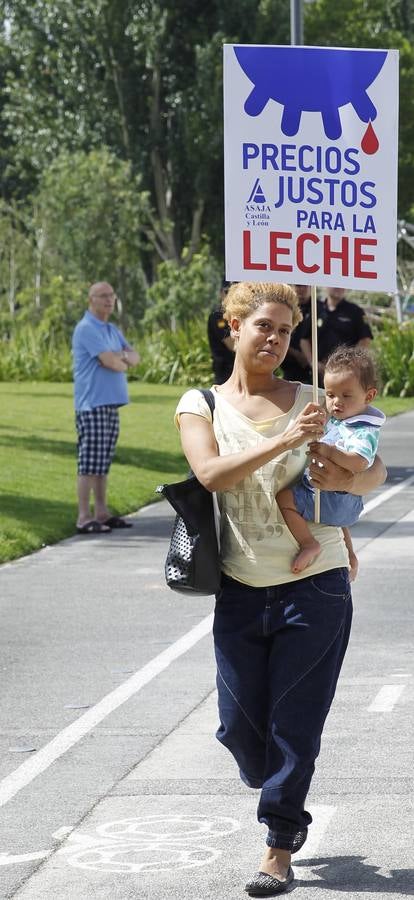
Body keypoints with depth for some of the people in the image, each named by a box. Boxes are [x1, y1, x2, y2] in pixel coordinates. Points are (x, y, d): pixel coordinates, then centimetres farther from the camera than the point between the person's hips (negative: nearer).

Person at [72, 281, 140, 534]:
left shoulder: (112, 330, 19)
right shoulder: (87, 329, -11)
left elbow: (134, 357, 13)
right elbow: (111, 361, -18)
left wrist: (121, 357, -9)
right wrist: (123, 363, 4)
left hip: (111, 404, 9)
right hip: (93, 404, -9)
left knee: (104, 462, 12)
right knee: (90, 462, -9)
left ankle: (102, 512, 17)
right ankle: (84, 518, -8)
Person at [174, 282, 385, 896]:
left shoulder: (308, 402, 3)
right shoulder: (201, 404, 2)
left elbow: (375, 472, 4)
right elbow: (211, 472, -17)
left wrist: (346, 479, -19)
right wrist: (286, 440, -28)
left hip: (315, 585, -1)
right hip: (242, 590, 1)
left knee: (294, 722, -1)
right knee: (240, 724, 5)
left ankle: (280, 848, 11)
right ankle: (280, 798, 36)